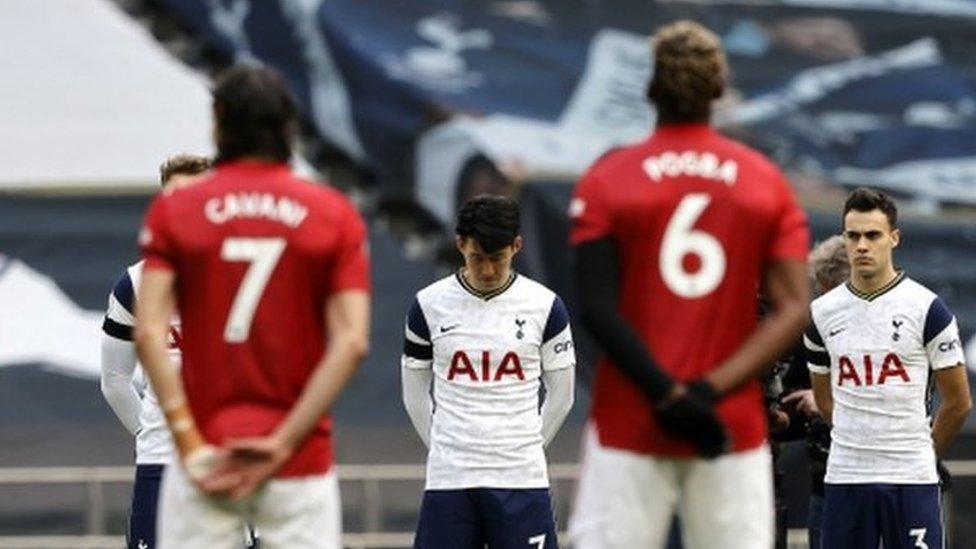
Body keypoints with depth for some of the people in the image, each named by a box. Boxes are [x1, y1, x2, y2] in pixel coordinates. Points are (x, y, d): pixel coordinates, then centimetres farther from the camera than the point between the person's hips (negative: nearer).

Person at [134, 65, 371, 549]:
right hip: (301, 463, 0)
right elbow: (352, 342, -8)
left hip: (205, 456, 0)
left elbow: (149, 333, -9)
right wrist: (282, 444, -10)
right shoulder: (334, 215, 2)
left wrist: (189, 439, -10)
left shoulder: (174, 210, 2)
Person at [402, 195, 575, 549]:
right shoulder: (429, 305, 2)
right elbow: (415, 394, 12)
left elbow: (561, 395, 10)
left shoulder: (545, 306, 0)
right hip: (448, 478, 1)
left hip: (521, 479, -1)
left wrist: (525, 447, 9)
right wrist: (445, 448, 9)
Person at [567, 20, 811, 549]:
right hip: (735, 427, 1)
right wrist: (711, 391, -13)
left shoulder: (608, 179, -1)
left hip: (628, 427, -1)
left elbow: (598, 311, -11)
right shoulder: (766, 182, 5)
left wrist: (668, 394, -14)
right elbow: (793, 310, -5)